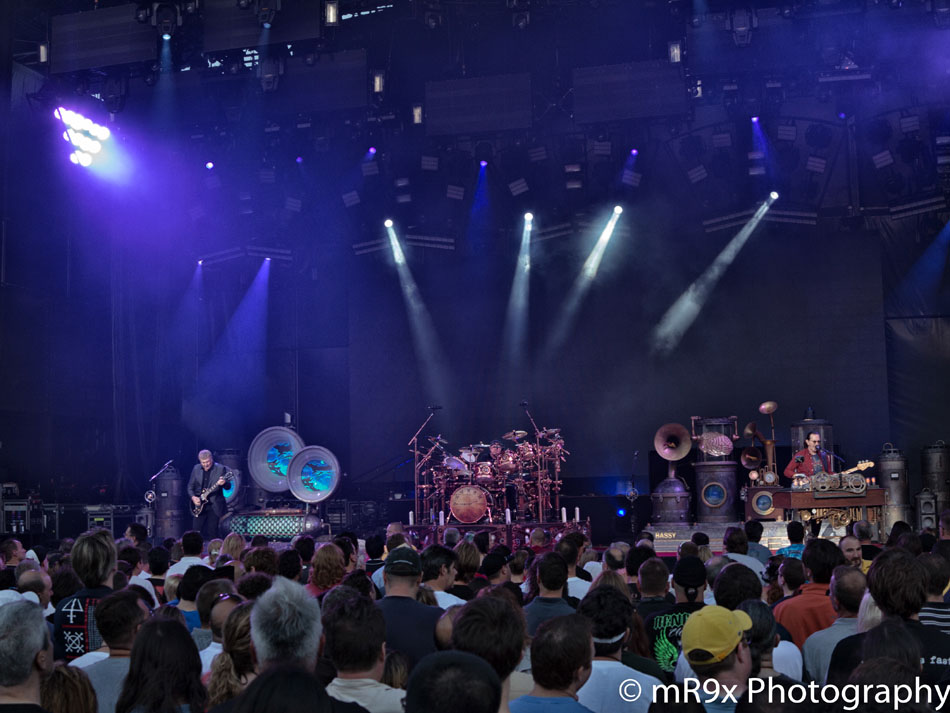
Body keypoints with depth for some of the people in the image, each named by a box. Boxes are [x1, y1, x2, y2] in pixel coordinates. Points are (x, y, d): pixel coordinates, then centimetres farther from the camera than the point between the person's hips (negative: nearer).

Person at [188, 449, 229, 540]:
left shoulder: (220, 469, -5)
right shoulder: (196, 468, 6)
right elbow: (190, 486, 12)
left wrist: (223, 483, -28)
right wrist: (193, 497, -4)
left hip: (214, 506, -3)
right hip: (199, 504, 3)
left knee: (212, 532, -2)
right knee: (195, 530, 0)